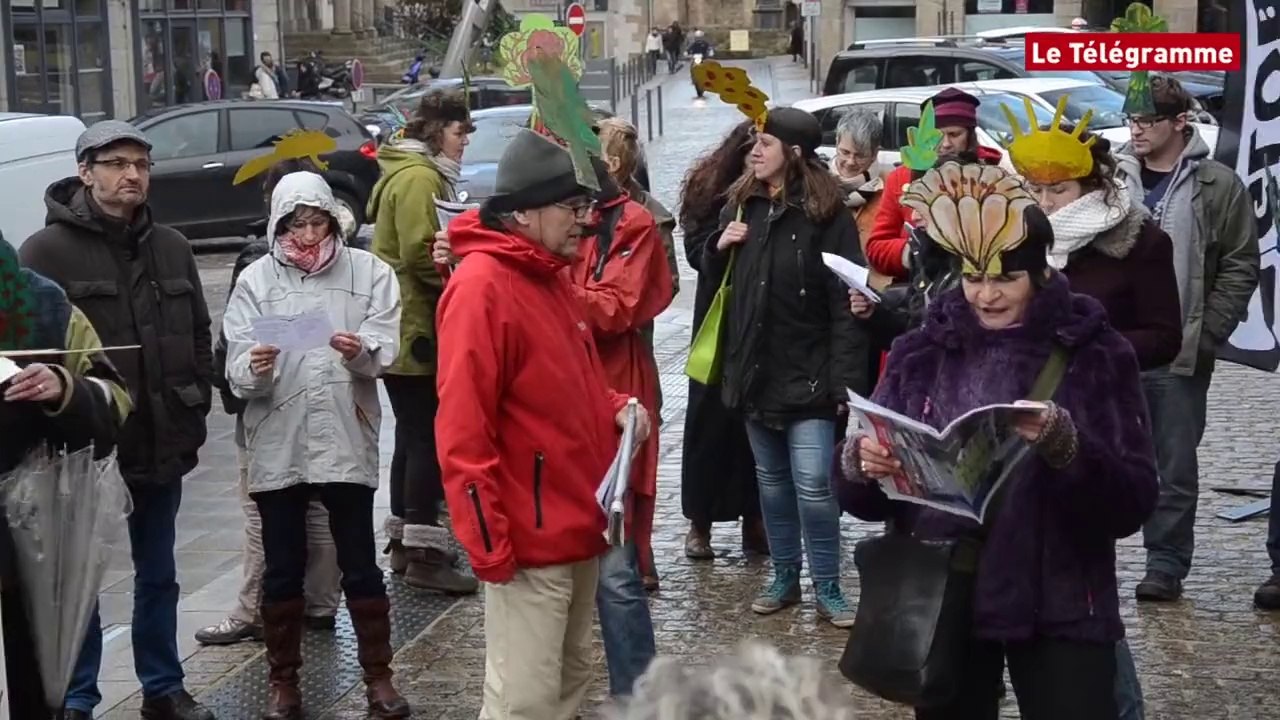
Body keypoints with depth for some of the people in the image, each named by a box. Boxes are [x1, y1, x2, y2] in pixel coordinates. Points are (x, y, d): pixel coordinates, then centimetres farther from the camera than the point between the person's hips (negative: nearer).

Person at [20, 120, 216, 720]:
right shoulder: (48, 250, -8)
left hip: (162, 445, 5)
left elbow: (199, 337, 15)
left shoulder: (171, 248, 9)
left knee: (158, 576, 16)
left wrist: (195, 414, 9)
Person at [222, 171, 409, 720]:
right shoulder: (256, 279, 2)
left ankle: (378, 675, 19)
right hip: (277, 444, 1)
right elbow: (237, 371, -4)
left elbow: (386, 348, -6)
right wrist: (254, 368, -26)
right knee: (283, 569, 10)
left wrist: (361, 351, -27)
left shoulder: (368, 271, 1)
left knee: (360, 565, 6)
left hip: (346, 439, -1)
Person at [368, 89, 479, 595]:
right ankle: (423, 553, -5)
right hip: (417, 329, -11)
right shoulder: (419, 178, -15)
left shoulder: (418, 172, 19)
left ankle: (406, 540, 24)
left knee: (414, 435, 16)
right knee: (429, 439, -8)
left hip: (407, 328, 11)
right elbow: (422, 253, -24)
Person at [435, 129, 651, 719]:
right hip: (529, 539, -9)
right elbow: (462, 431, -20)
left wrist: (613, 407, 3)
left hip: (577, 526, 9)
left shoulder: (551, 278, 11)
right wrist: (488, 544, -21)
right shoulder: (480, 288, -17)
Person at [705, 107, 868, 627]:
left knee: (812, 485, -6)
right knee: (771, 481, 14)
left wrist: (846, 380, -20)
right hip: (755, 369, 6)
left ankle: (828, 590, 6)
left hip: (807, 374, -6)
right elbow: (712, 270, 21)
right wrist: (720, 245, -3)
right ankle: (784, 578, 25)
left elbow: (845, 303, -15)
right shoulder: (743, 203, 8)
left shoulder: (827, 214, -12)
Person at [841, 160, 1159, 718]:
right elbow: (865, 499, 2)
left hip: (1059, 610, -2)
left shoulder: (1097, 354, -6)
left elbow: (1133, 502, -12)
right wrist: (861, 464, -20)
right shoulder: (921, 352, 1)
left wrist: (1067, 447, -29)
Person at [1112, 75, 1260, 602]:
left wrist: (1204, 336, -7)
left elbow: (1240, 269, -1)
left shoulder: (1218, 186, -2)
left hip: (1179, 355, -2)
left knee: (1174, 466, 6)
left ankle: (1166, 564, 16)